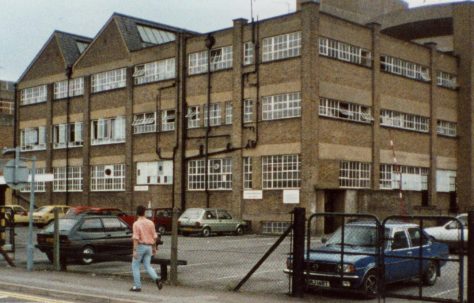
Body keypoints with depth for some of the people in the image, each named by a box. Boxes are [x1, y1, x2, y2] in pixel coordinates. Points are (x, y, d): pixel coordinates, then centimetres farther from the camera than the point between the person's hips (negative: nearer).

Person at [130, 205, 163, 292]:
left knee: (135, 266, 9)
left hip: (140, 246, -5)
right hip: (149, 246, 5)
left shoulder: (136, 224, -11)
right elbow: (154, 236, 7)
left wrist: (134, 250, -17)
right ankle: (157, 279, -14)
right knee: (148, 266, 11)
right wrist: (154, 247, 17)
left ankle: (137, 286, 7)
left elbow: (136, 238, -17)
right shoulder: (150, 222, 5)